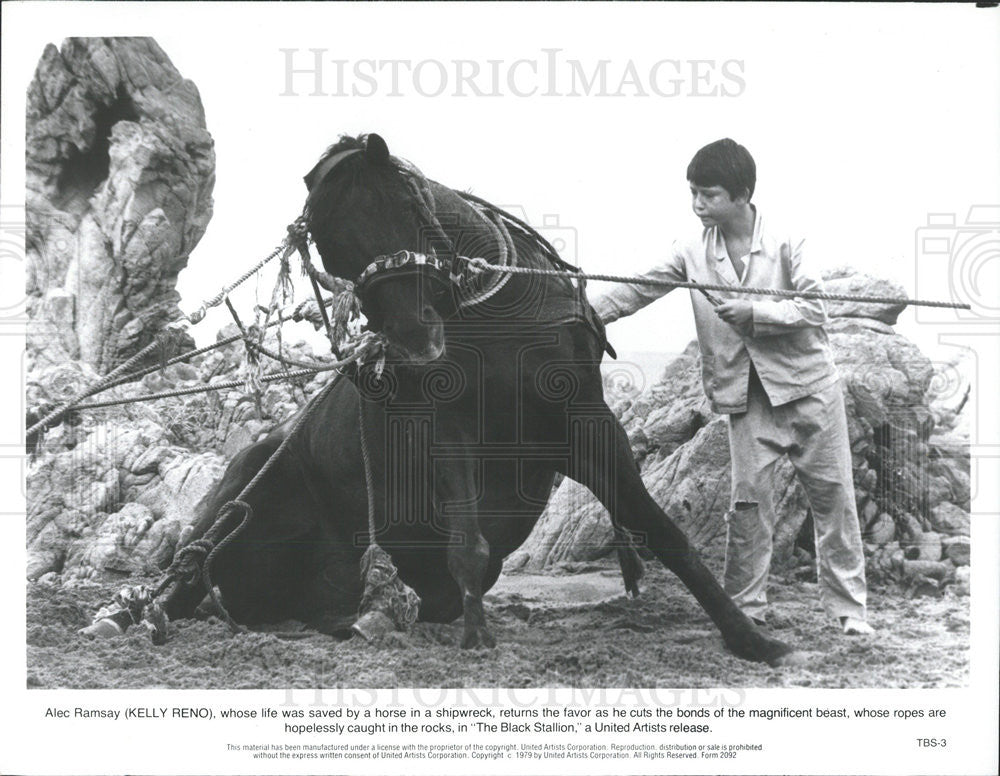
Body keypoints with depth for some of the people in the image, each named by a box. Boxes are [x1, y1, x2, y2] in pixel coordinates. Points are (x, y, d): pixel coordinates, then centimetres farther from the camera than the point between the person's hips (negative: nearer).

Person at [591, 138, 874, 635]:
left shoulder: (785, 243, -9)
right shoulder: (693, 253, 0)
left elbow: (814, 310, -12)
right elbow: (639, 290, -2)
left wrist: (755, 312, -22)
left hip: (807, 384, -2)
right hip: (747, 395, 2)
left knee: (832, 493, 3)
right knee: (748, 498, 1)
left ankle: (848, 607, 13)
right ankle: (746, 608, 12)